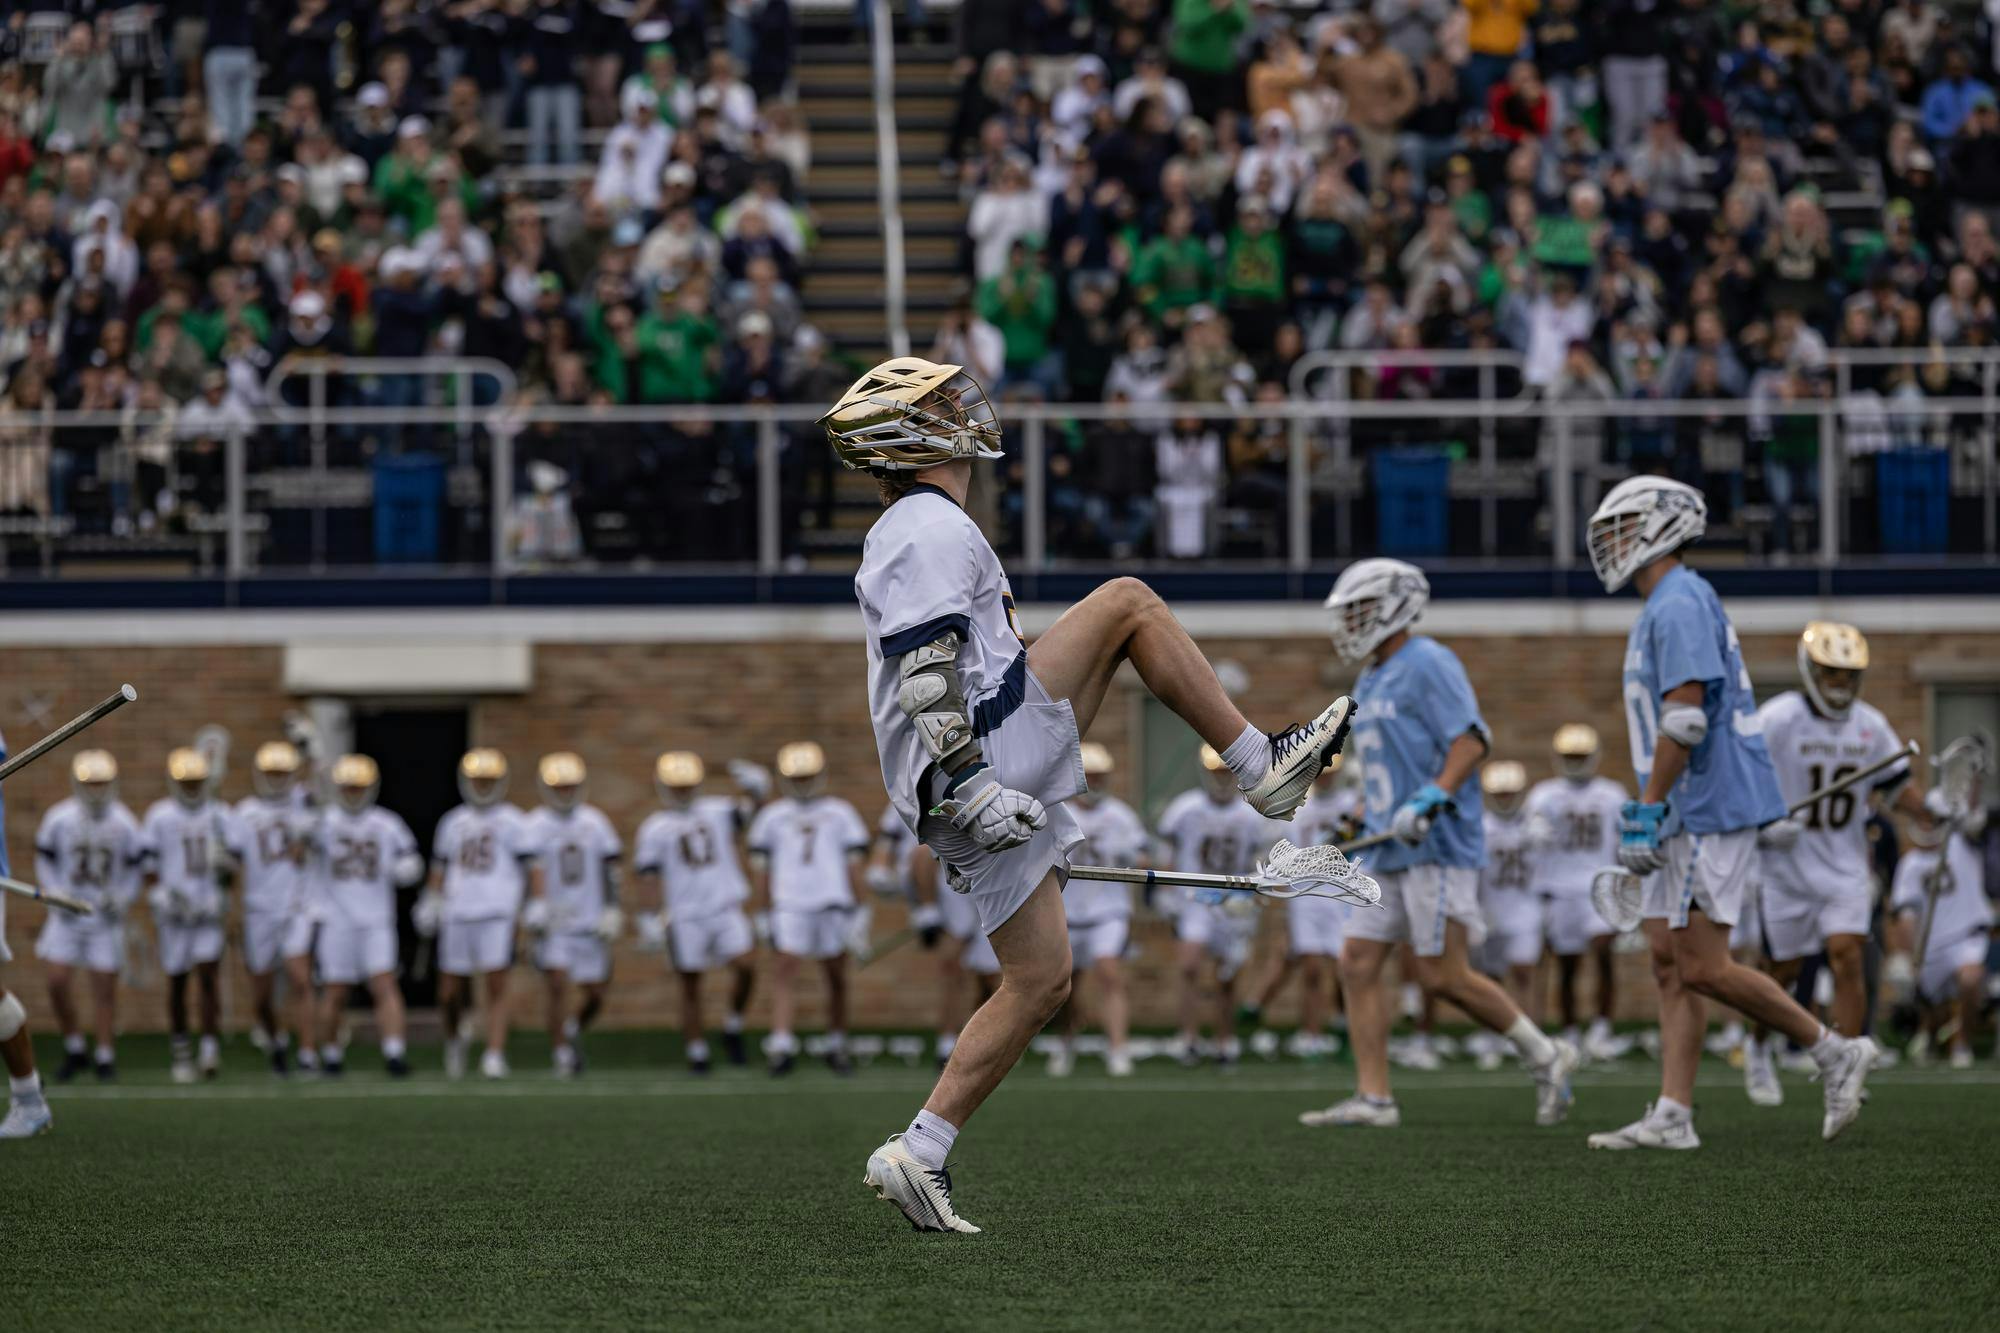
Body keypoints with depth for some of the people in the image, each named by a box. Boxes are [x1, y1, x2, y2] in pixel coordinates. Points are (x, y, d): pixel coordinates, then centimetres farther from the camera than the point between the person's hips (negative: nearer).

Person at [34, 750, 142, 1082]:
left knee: (105, 986, 0)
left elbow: (134, 869, 6)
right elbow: (45, 861, 5)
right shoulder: (59, 819, -7)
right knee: (57, 982, -7)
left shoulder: (123, 824, -5)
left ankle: (105, 1056, 10)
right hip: (68, 916, 0)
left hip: (105, 917, 0)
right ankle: (75, 1049, 12)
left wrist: (122, 899, -9)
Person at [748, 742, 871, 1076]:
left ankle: (836, 1046, 17)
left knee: (836, 979, 6)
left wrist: (857, 908, 5)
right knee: (785, 973, -15)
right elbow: (760, 866, 11)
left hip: (833, 905, 1)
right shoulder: (771, 817, 11)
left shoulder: (839, 814, 10)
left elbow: (854, 863, 10)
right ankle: (781, 1045, -22)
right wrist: (763, 909, 6)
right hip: (789, 907, -1)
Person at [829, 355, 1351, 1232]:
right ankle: (1260, 766, 3)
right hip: (992, 753, -10)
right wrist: (973, 788, -26)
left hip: (965, 796, 10)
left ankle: (918, 1155, 4)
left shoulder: (899, 537, 26)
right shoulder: (936, 529, -7)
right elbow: (926, 672, -19)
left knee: (1042, 981, 9)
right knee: (1127, 602, 0)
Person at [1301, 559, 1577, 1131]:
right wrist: (1366, 823, 24)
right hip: (1392, 852, 10)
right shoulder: (1372, 682, 20)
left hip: (1437, 847, -10)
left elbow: (1470, 741, -17)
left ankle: (1544, 1057, 3)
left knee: (1442, 976, -12)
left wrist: (1431, 800, -27)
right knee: (1358, 964, 0)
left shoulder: (1427, 664, -9)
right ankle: (1373, 1099, -1)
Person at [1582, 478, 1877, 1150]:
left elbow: (1684, 720, -22)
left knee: (1701, 968, -11)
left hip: (1711, 810, -10)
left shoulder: (1679, 605, -14)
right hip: (1690, 817, 10)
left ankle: (1834, 1052, -2)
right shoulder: (1664, 609, 19)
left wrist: (1644, 812, -21)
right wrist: (1650, 814, 22)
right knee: (1670, 961, 5)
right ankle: (1672, 1116, 3)